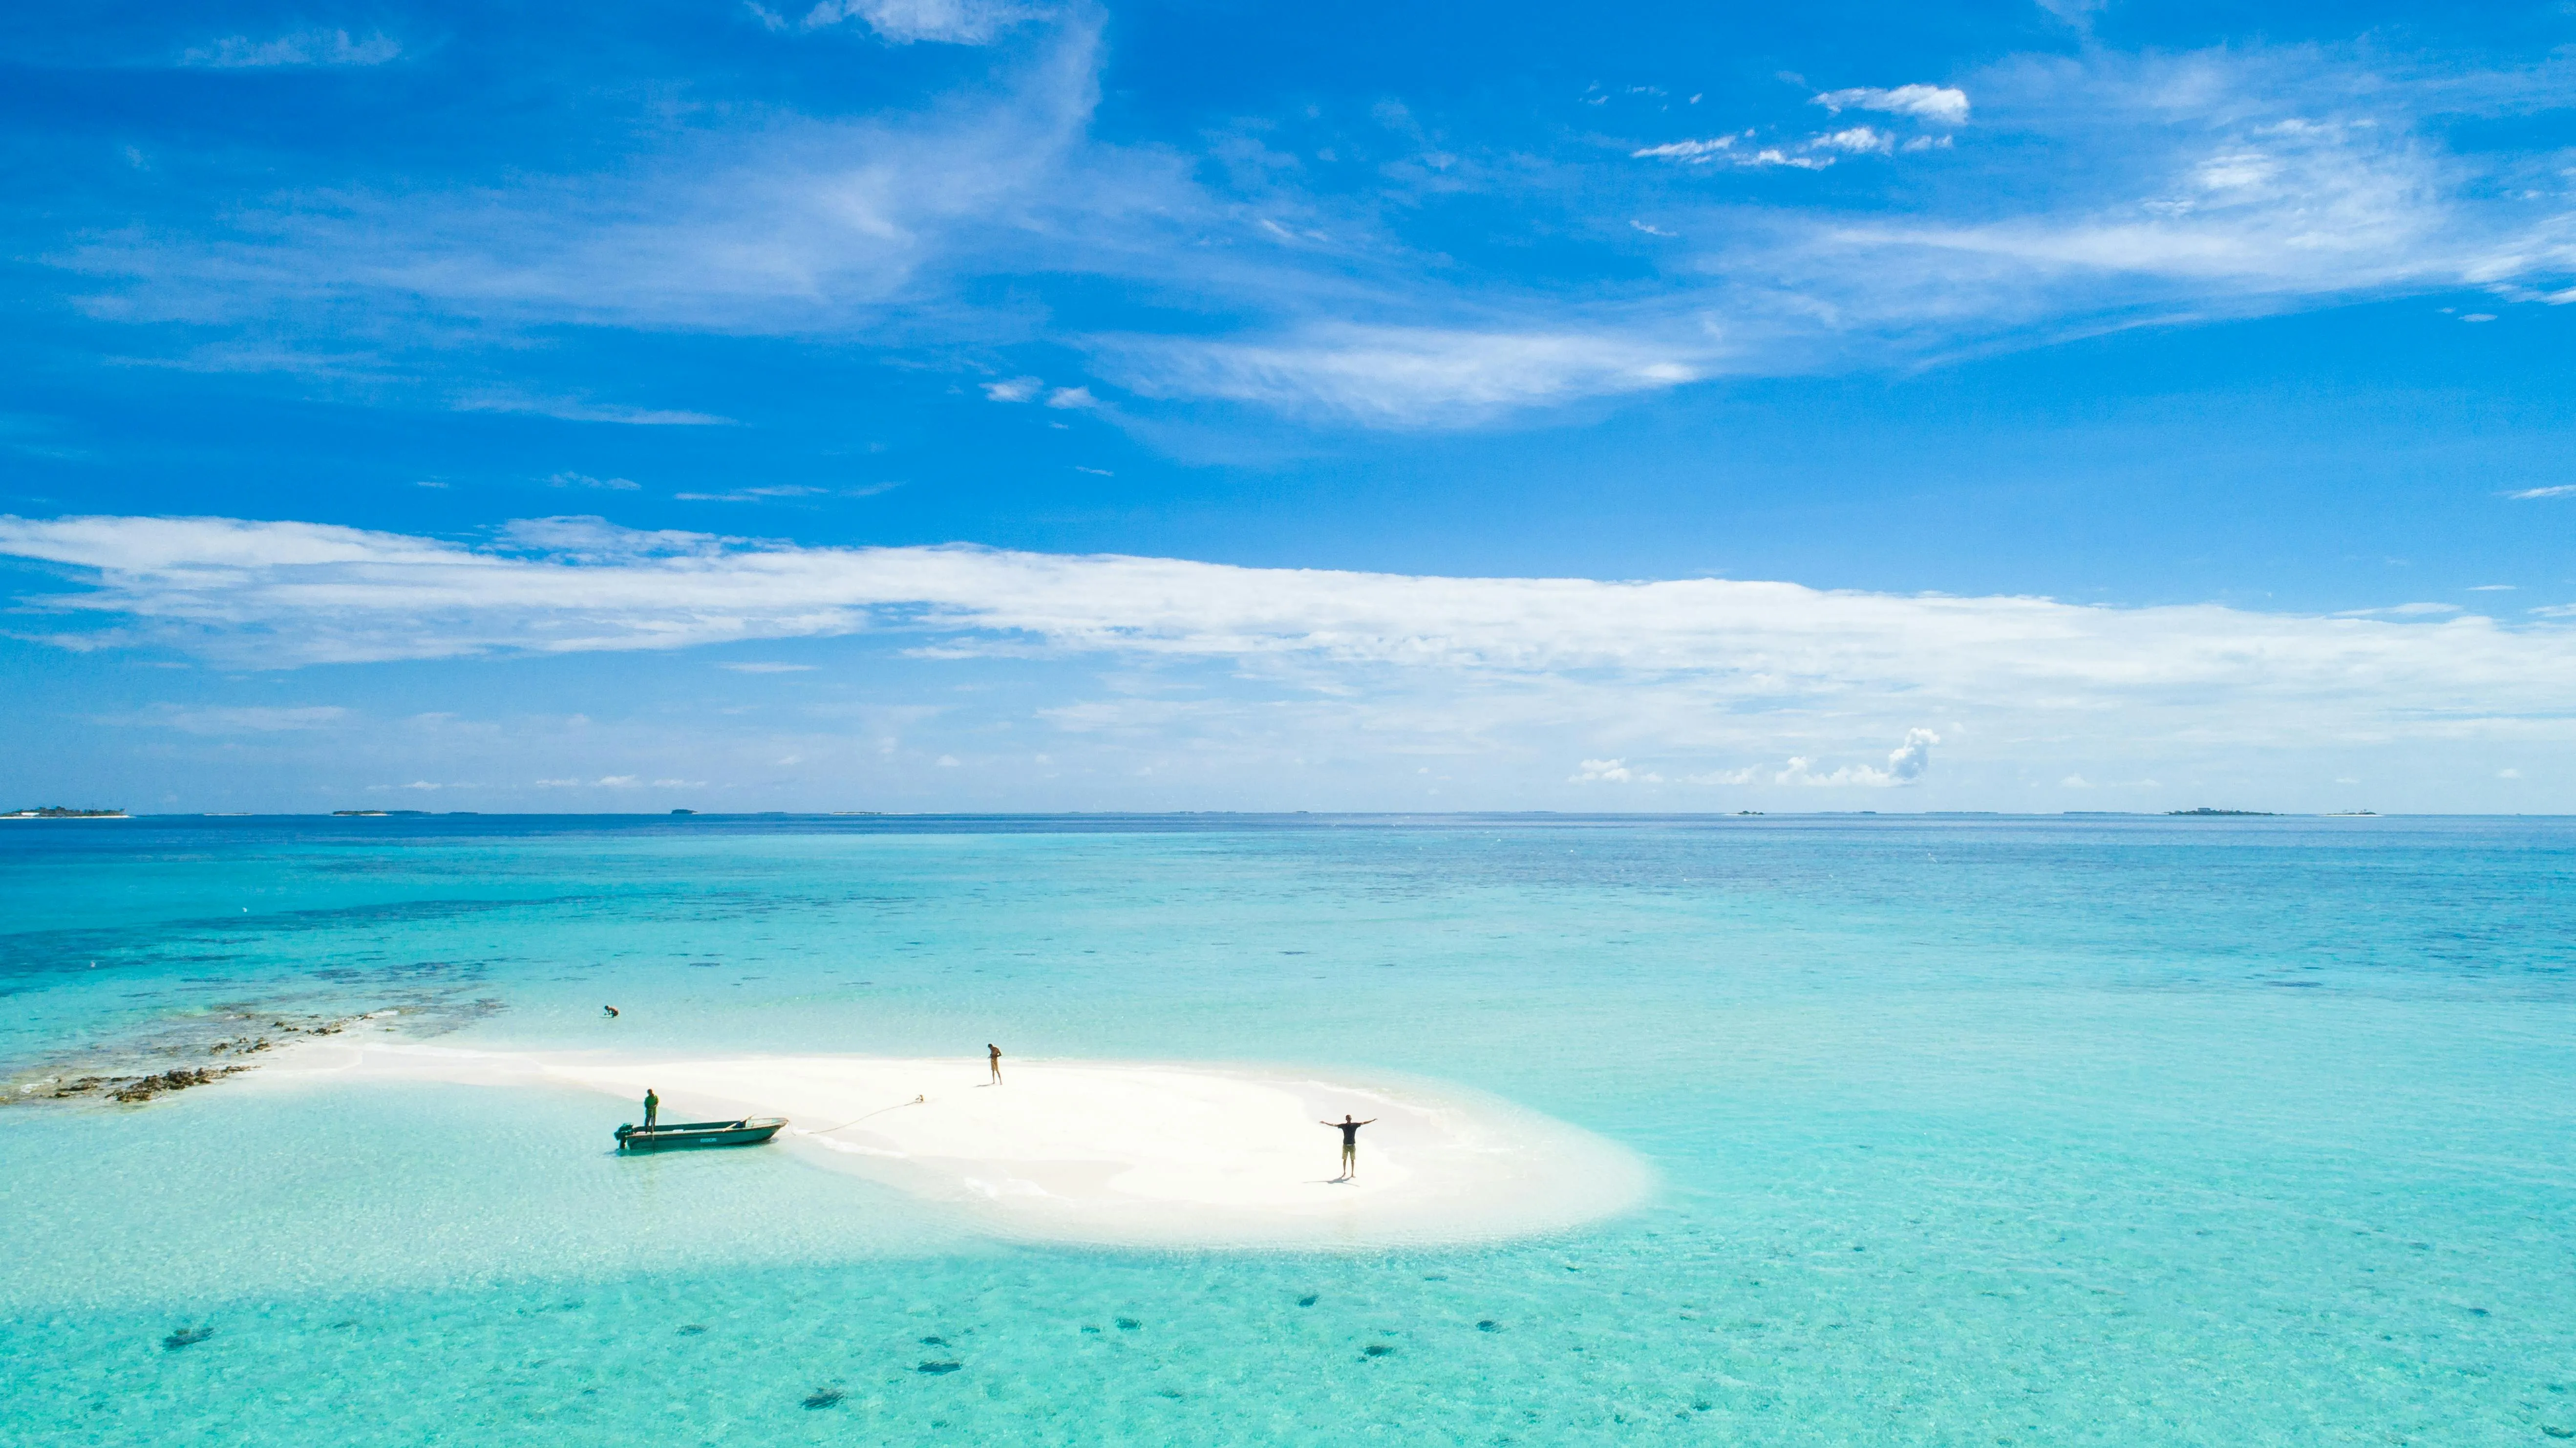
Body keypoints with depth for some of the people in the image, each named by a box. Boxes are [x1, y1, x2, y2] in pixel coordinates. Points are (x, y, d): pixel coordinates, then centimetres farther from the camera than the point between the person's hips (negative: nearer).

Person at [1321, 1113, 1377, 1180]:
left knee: (1353, 1160, 4)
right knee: (1345, 1159, 4)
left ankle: (1352, 1173, 11)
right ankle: (1345, 1173, 16)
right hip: (1345, 1145, 0)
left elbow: (1364, 1123, -3)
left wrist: (1373, 1120, -6)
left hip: (1352, 1145, 0)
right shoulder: (1343, 1125, -2)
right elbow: (1334, 1125, -1)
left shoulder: (1355, 1125, -2)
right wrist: (1325, 1123, -6)